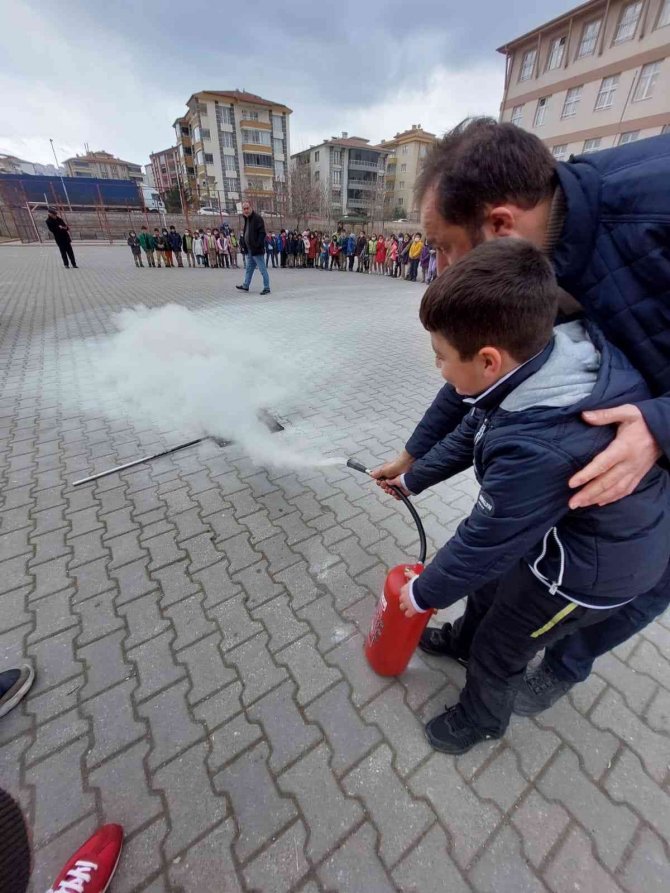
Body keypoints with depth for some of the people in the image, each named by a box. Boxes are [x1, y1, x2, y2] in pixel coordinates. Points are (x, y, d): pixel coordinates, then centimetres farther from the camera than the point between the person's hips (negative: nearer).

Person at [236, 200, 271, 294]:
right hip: (249, 250, 10)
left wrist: (258, 245, -24)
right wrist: (245, 245, 14)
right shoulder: (247, 219, 16)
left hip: (256, 250, -9)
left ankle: (267, 288, 0)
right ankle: (245, 286, 28)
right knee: (249, 269, 18)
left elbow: (262, 233, -18)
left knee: (263, 270, -4)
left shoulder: (257, 218, -11)